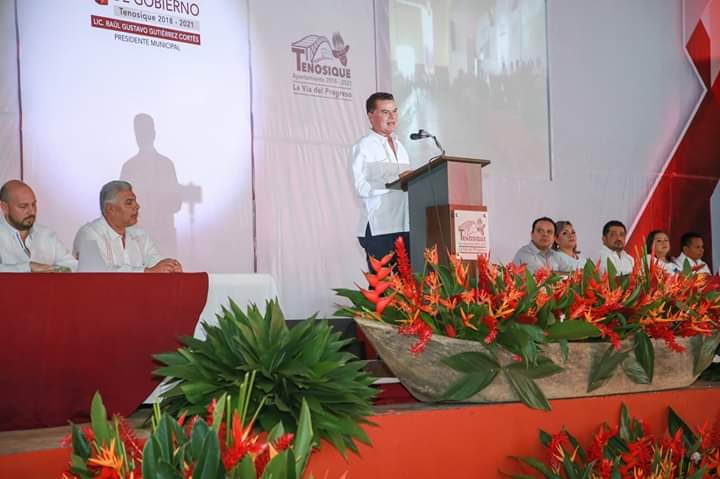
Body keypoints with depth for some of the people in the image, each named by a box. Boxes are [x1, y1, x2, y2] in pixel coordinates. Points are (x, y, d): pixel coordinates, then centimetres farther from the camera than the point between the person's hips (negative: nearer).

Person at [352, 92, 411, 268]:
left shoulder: (399, 146, 22)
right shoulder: (364, 146, -2)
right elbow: (362, 188, -13)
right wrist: (396, 180, -19)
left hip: (404, 227, 7)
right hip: (379, 228, -7)